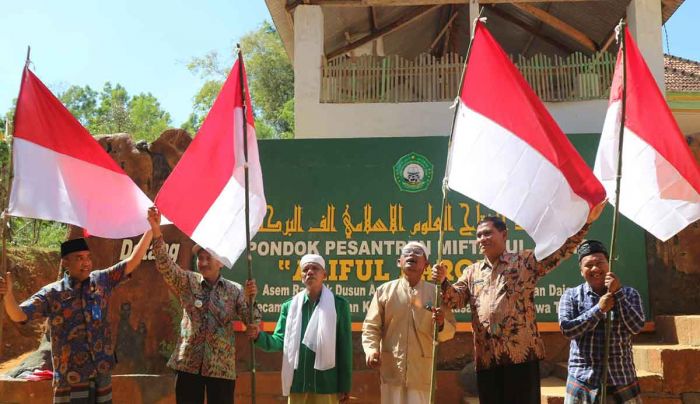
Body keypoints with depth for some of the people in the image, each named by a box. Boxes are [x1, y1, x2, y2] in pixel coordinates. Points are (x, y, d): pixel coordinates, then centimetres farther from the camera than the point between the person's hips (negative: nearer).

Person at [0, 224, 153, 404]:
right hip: (70, 376, -3)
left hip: (102, 371, 3)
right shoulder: (52, 293, -6)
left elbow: (134, 260, 1)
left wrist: (151, 228, -4)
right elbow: (18, 315, -13)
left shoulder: (102, 280, 2)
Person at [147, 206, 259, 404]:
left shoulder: (235, 290, 2)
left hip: (221, 366, 0)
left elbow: (251, 322, -3)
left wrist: (251, 299, -23)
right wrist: (156, 230, -25)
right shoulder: (188, 282, 4)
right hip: (189, 363, 1)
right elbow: (165, 265, -12)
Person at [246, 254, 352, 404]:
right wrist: (259, 336, -14)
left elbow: (345, 347, 0)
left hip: (326, 384, -2)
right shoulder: (290, 306, 7)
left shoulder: (339, 304, 0)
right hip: (297, 383, 2)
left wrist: (345, 386, -3)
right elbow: (280, 341, 6)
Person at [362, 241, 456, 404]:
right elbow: (371, 326, 2)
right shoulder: (384, 290, 3)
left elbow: (450, 331, 4)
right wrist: (371, 350, -15)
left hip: (422, 371, 0)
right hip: (391, 369, 0)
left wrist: (441, 324, -18)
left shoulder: (436, 292, 4)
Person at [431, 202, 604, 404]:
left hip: (522, 353, -3)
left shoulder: (526, 261, 7)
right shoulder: (472, 272, 17)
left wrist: (586, 221, -10)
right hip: (486, 357, 4)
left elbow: (560, 250, 0)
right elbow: (456, 298, 7)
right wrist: (442, 283, -14)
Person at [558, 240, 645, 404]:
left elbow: (637, 327, -7)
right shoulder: (571, 295, 2)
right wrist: (599, 309, -14)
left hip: (622, 379, 1)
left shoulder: (629, 294, 7)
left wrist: (618, 293, -13)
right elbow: (567, 329, -11)